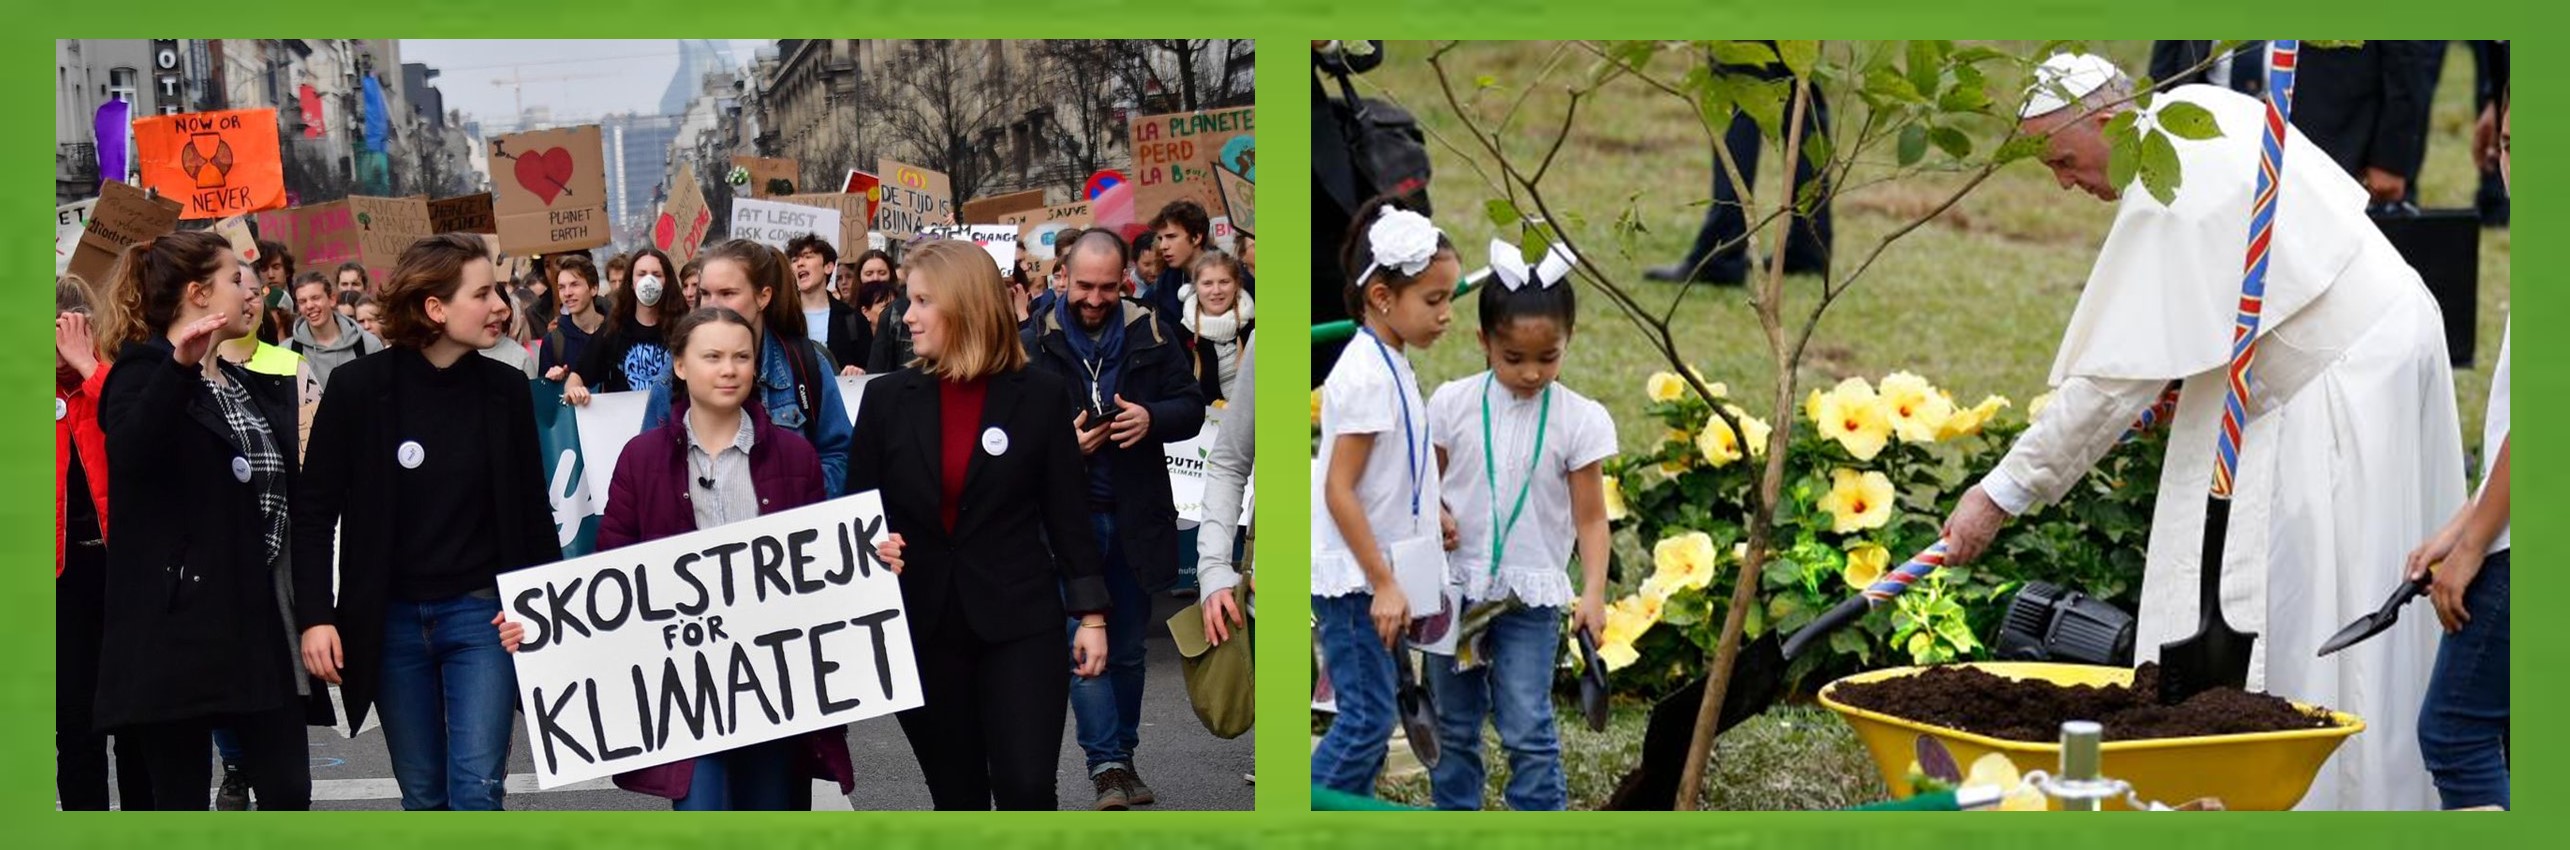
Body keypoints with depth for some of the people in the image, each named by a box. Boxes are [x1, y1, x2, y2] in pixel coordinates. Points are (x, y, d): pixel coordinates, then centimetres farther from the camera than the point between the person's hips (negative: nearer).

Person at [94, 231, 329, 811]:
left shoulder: (257, 386, 18)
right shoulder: (144, 373, -5)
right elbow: (131, 454, -28)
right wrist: (180, 365, -39)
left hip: (264, 616, 7)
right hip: (179, 622, -7)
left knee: (288, 791, 2)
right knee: (180, 802, 0)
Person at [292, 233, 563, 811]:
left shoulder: (507, 390, 0)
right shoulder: (360, 388, -6)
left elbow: (534, 512, 7)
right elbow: (315, 512, -2)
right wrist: (315, 617, -10)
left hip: (482, 616, 0)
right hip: (390, 622, 0)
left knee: (477, 788, -10)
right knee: (424, 797, 9)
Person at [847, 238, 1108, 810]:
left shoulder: (1041, 395, -2)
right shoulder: (887, 398, 3)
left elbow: (1066, 512, 1)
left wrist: (1090, 614, -1)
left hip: (1019, 623, -2)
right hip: (921, 627, 3)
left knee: (1026, 789, -11)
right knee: (955, 796, 10)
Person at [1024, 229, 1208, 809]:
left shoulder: (1151, 335, 3)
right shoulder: (1037, 342, -1)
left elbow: (1192, 407, 5)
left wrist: (1152, 418, -16)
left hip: (1136, 516, 2)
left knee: (1128, 648, 12)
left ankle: (1123, 757, 23)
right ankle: (1107, 765, -6)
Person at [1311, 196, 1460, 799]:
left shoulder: (1389, 367, 9)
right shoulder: (1368, 376, -20)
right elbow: (1338, 491, -23)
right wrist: (1383, 584, -21)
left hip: (1372, 573, 10)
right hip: (1355, 577, -10)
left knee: (1371, 714, 14)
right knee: (1367, 717, -6)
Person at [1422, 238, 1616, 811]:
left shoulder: (1580, 420, -6)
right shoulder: (1453, 404, -2)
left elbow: (1591, 516, -2)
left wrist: (1593, 591, -12)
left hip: (1531, 596, -2)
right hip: (1455, 586, 2)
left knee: (1528, 730, -5)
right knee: (1453, 726, 12)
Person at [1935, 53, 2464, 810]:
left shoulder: (2164, 202, -23)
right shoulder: (2197, 108, 6)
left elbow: (2115, 379, -25)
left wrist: (2002, 492, -22)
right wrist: (2181, 375, 11)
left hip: (2346, 383, -10)